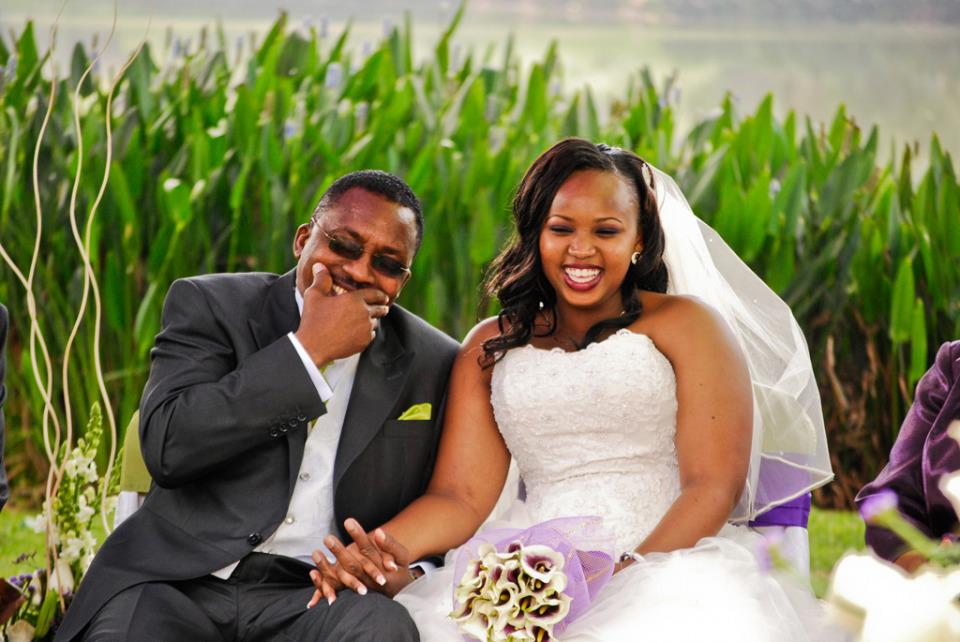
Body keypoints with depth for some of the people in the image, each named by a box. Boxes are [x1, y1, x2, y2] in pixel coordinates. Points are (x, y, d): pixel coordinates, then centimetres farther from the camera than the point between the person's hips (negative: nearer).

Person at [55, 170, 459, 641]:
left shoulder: (433, 364, 9)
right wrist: (308, 351, -13)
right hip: (179, 583, -1)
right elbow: (167, 448, -12)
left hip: (312, 597, 2)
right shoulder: (211, 305, 4)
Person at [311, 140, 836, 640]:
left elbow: (714, 485, -3)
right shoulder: (490, 347, 19)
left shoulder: (684, 324, 8)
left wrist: (631, 573, -20)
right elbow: (460, 496, 7)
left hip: (664, 560, -3)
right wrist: (379, 549, -14)